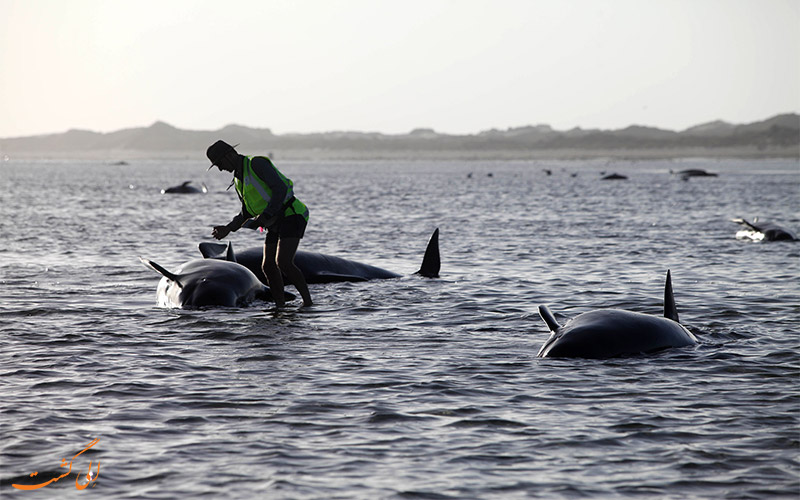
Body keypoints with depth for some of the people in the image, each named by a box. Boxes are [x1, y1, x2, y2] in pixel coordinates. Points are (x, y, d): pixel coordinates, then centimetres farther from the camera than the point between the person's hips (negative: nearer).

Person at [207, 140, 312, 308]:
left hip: (291, 216, -9)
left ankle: (308, 301, -13)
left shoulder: (257, 163, -13)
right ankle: (280, 307, 8)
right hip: (276, 224, 9)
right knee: (268, 266, 2)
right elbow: (247, 212, 24)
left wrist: (265, 216, -25)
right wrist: (228, 228, 12)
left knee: (283, 263, -21)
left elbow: (281, 188, -23)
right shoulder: (238, 180, 16)